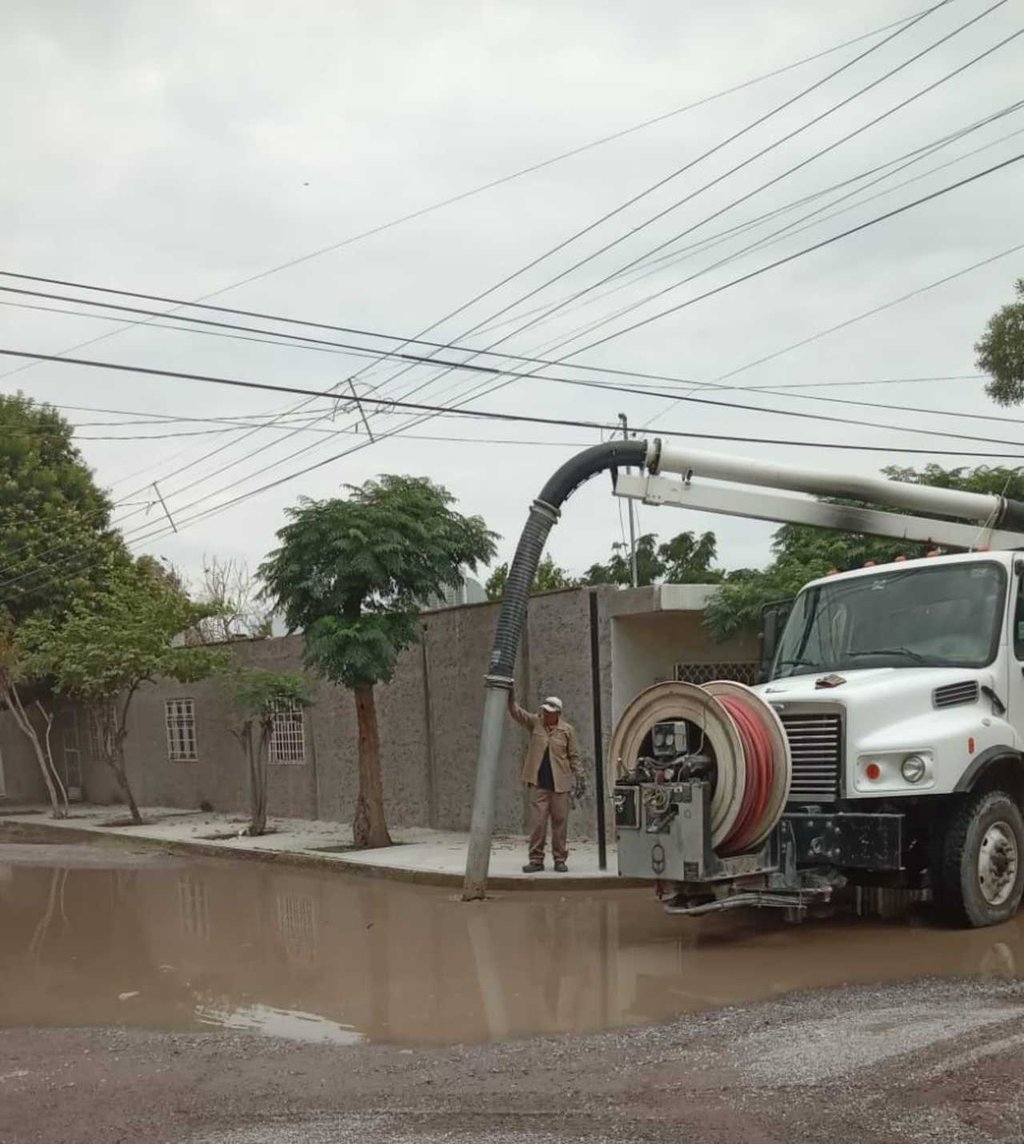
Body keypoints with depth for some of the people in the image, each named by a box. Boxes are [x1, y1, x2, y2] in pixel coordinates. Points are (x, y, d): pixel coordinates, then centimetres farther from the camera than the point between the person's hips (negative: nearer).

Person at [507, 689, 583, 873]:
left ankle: (560, 860, 14)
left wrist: (579, 777, 0)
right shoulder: (535, 723, 5)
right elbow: (515, 712, -3)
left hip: (560, 783, 0)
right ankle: (536, 860, 4)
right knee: (537, 821, -3)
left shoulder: (567, 730, 3)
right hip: (539, 783, 0)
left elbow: (574, 756, 7)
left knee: (560, 822, 5)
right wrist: (510, 694, -18)